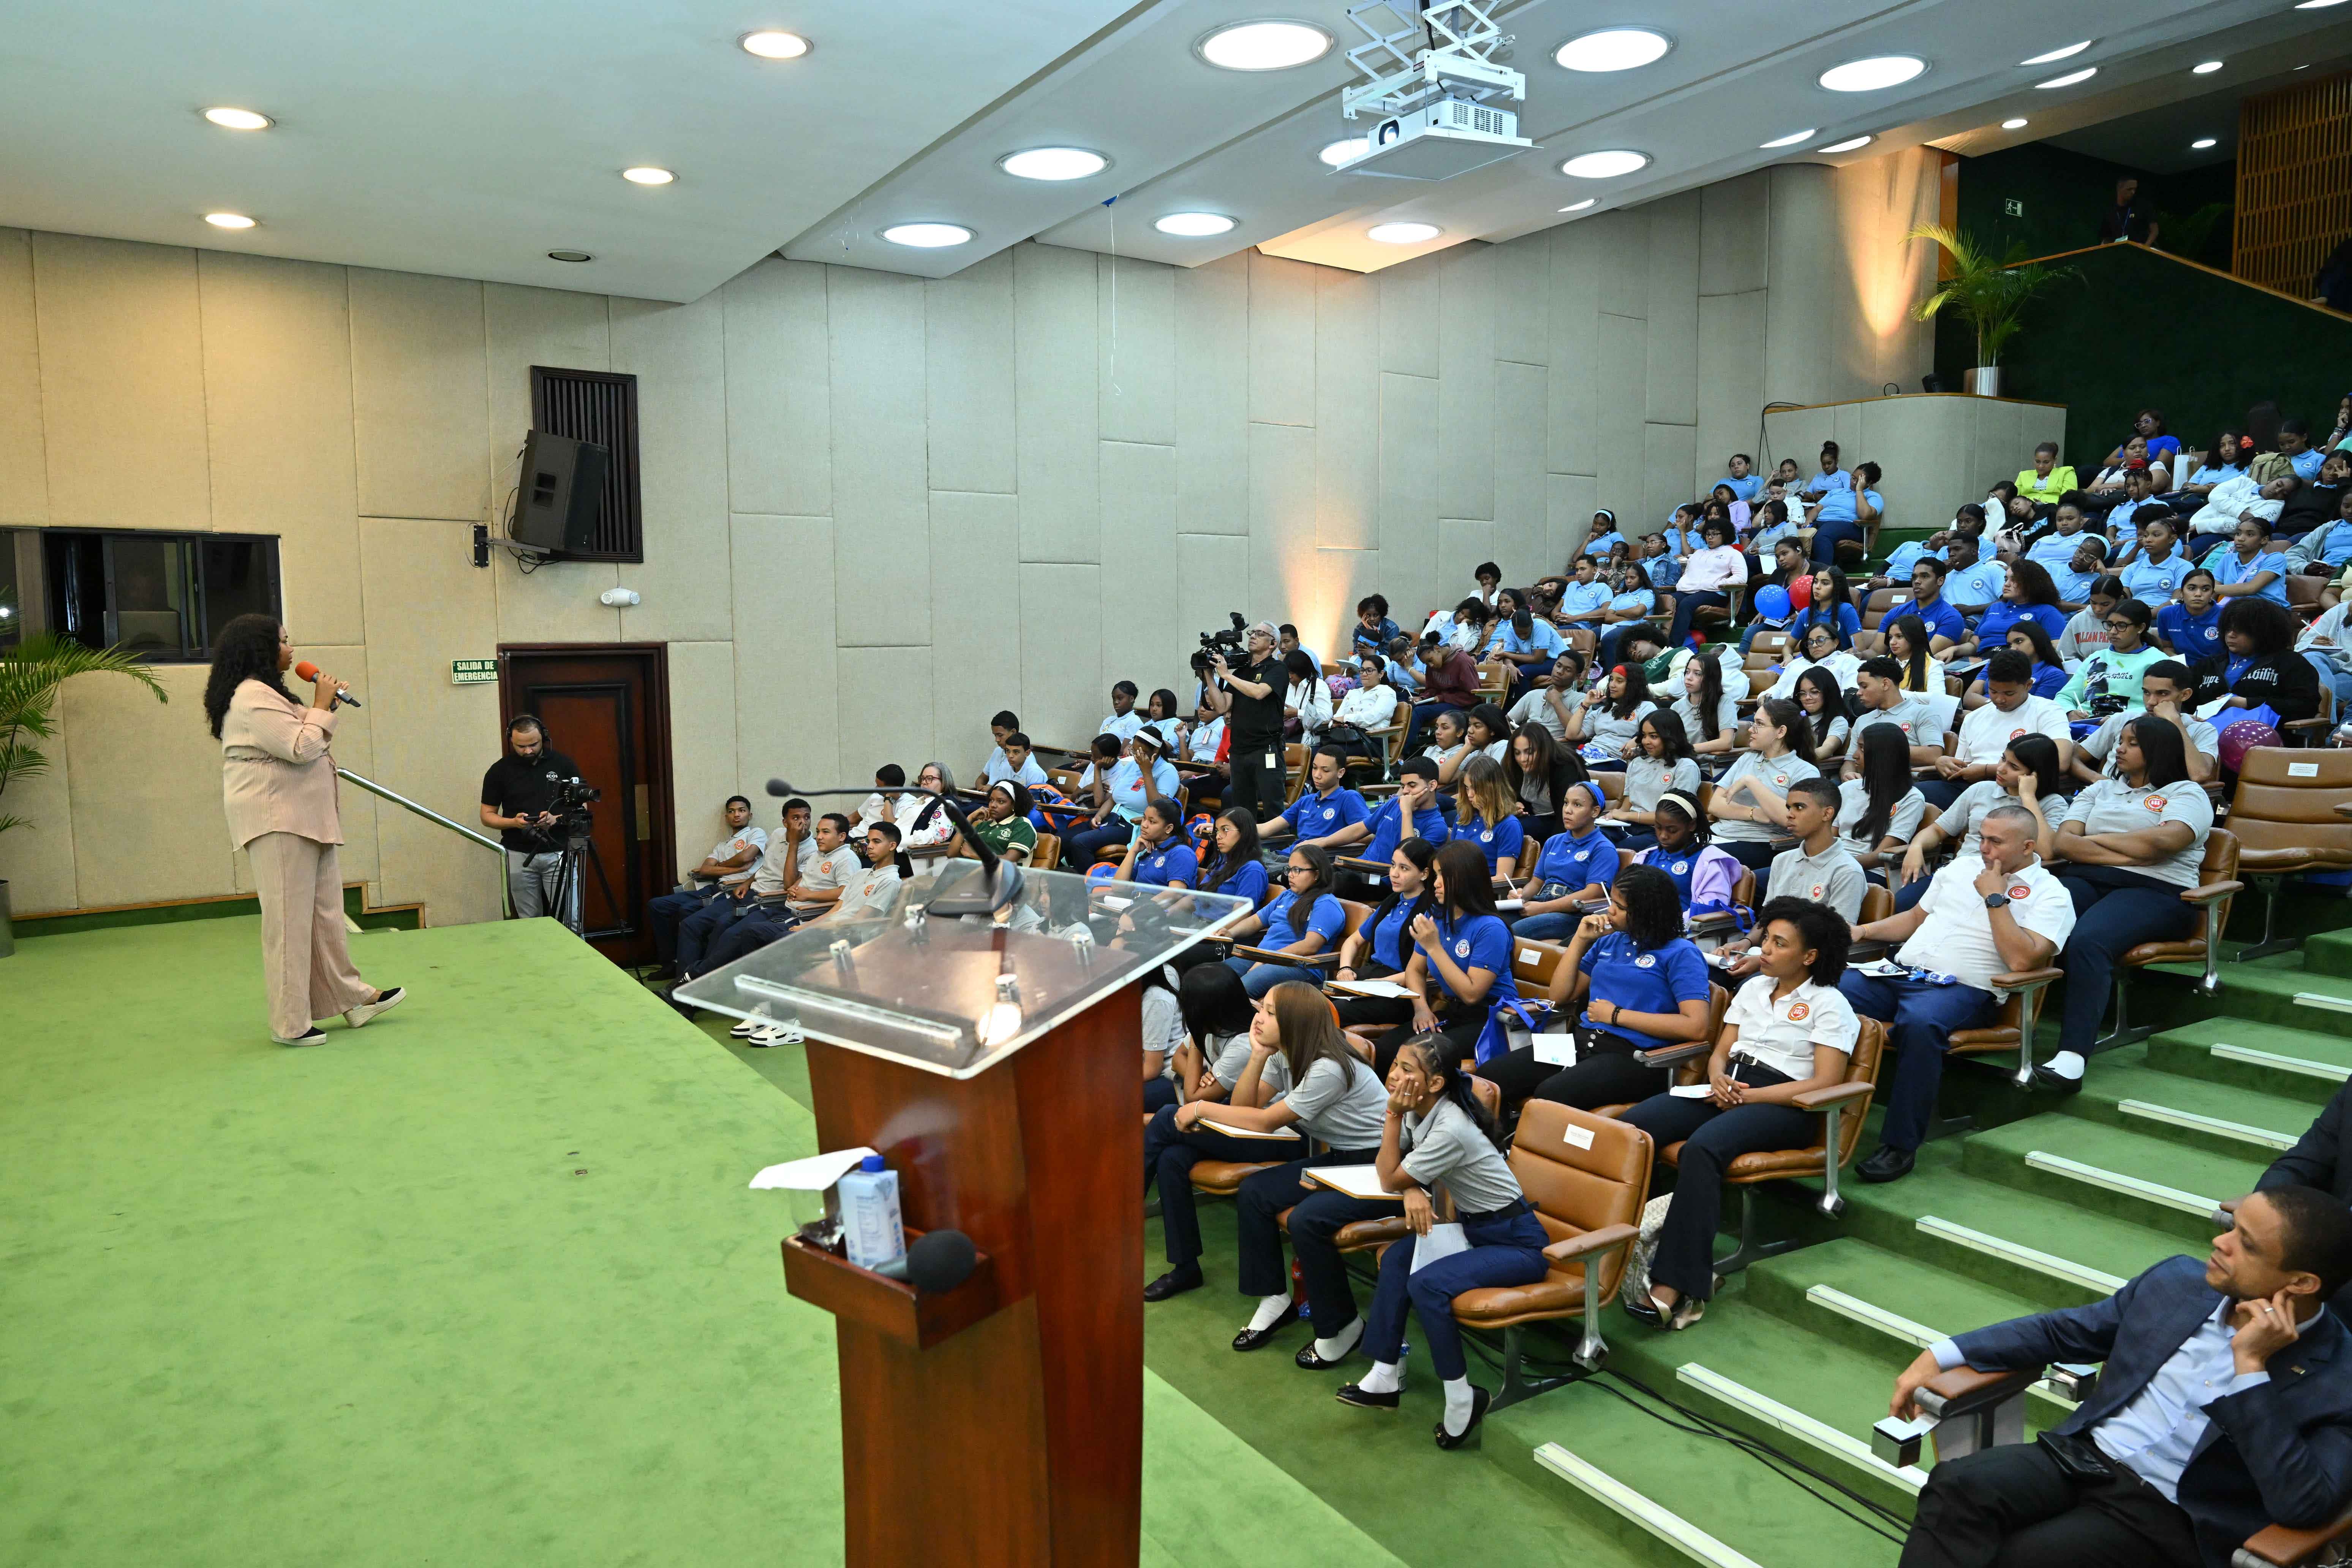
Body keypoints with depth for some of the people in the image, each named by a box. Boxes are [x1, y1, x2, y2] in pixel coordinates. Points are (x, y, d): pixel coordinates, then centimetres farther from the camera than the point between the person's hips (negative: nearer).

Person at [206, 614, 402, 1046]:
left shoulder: (267, 693, 20)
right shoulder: (252, 697, -14)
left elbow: (301, 746, 25)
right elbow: (301, 748, -20)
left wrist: (324, 708, 12)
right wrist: (322, 706, -6)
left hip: (302, 819, 11)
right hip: (276, 820, -11)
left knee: (325, 909, 13)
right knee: (289, 918, -5)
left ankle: (352, 998, 20)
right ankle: (290, 1023, 2)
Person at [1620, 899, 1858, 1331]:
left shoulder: (1829, 1005, 3)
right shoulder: (1753, 989, 22)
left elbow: (1825, 1084, -8)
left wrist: (1747, 1096, -14)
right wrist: (1718, 1079, -3)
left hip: (1784, 1105, -6)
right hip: (1728, 1090, 6)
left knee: (1701, 1148, -38)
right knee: (1628, 1126, -23)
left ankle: (1674, 1285, -40)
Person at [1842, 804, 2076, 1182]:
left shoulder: (2049, 894, 2)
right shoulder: (1960, 867, 21)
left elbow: (2022, 959, -14)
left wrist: (1994, 897, -9)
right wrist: (1864, 931, 14)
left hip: (1962, 990, -6)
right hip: (1901, 973, 6)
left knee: (1919, 1022, -40)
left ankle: (1901, 1146, -30)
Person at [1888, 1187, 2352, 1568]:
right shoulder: (2178, 1280, 6)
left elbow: (2302, 1506, -21)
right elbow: (2062, 1330, 15)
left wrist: (2250, 1365, -22)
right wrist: (1940, 1355, 8)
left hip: (2173, 1516, -5)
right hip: (2082, 1454, 5)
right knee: (1956, 1485, -27)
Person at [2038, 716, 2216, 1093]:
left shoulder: (2185, 793, 14)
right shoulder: (2099, 790, 28)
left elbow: (2163, 841, -9)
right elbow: (2062, 842, 11)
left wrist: (2097, 839, 4)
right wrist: (2127, 854, -3)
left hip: (2153, 891, -4)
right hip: (2083, 880, 4)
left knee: (2087, 943, -38)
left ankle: (2072, 1057, -48)